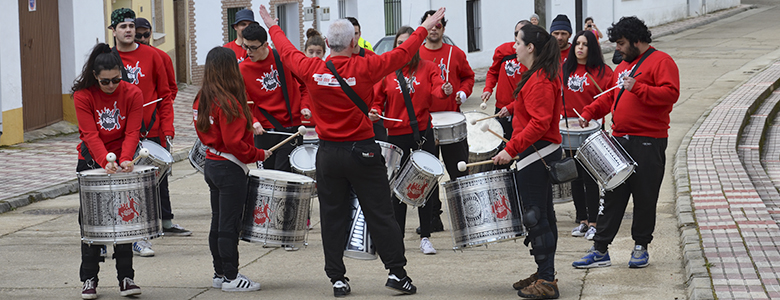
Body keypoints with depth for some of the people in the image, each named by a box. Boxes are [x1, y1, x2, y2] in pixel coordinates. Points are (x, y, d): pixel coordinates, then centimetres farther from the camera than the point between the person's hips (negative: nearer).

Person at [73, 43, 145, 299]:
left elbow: (132, 132, -12)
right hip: (91, 162, -1)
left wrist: (125, 159, -29)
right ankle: (89, 279, 6)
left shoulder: (132, 94, -8)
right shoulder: (83, 96, -11)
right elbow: (90, 134, -19)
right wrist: (105, 161, -33)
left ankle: (126, 278, 6)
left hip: (122, 162, 1)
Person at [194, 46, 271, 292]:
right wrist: (259, 155, -9)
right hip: (230, 170, -9)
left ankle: (220, 274, 20)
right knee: (229, 224, -3)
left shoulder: (202, 100, 6)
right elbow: (234, 143, -22)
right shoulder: (229, 103, -20)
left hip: (211, 164, 9)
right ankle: (230, 278, 3)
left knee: (218, 222, 14)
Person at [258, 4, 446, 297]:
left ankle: (337, 278, 11)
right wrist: (424, 28, 11)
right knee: (380, 214, 3)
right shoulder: (364, 68, -13)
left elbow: (287, 52, 12)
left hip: (328, 154, 3)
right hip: (362, 152, -3)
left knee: (333, 217, 9)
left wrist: (272, 26, 30)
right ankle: (396, 272, 2)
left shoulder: (311, 69, -6)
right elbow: (402, 53, -3)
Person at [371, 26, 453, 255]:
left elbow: (436, 91, -12)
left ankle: (425, 237, 11)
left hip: (423, 133, 0)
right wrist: (375, 113, -14)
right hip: (396, 135, 0)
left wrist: (445, 91, -34)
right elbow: (378, 98, 7)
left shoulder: (427, 68, 3)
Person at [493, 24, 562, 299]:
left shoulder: (539, 81, -19)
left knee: (535, 217, -8)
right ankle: (545, 275, 22)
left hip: (536, 154, -11)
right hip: (543, 152, 11)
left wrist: (511, 149, -25)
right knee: (542, 215, 15)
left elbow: (539, 123, -26)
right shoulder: (542, 75, 14)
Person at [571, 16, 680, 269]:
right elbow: (609, 97, 25)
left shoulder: (660, 62, -5)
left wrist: (637, 88, -23)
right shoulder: (623, 66, 20)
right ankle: (600, 251, 6)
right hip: (620, 140, 7)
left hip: (648, 143, -7)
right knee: (613, 196, 6)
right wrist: (588, 113, 10)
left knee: (644, 198, 2)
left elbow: (670, 94, -17)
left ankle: (641, 247, 14)